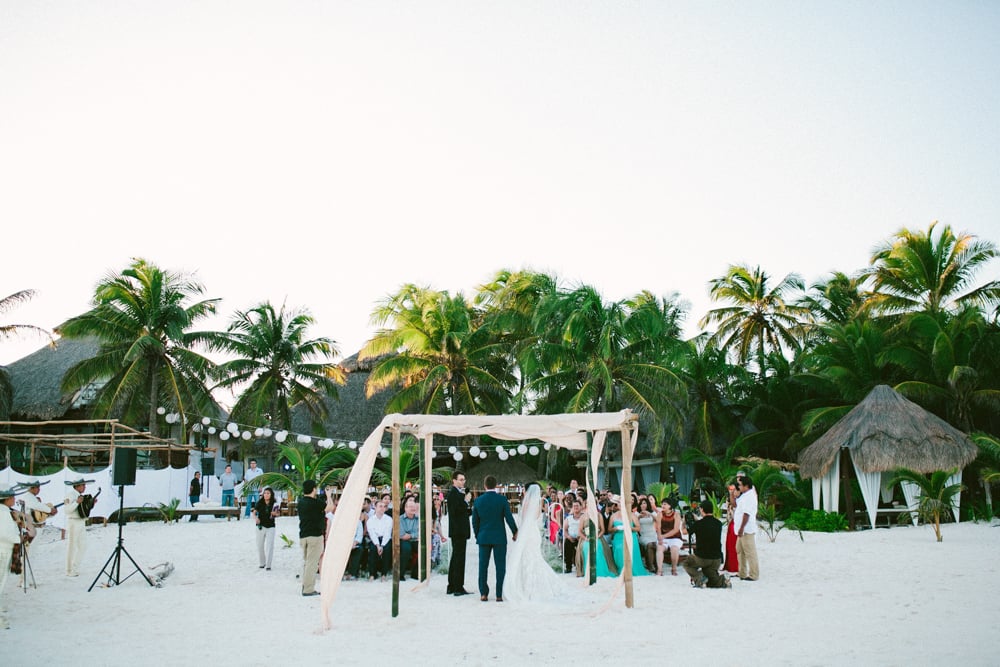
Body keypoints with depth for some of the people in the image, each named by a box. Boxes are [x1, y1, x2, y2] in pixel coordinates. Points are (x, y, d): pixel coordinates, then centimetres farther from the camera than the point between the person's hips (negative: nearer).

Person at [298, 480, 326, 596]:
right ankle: (308, 589, -4)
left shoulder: (301, 502, 7)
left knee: (305, 561, 16)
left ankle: (305, 586, 20)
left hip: (303, 535, 7)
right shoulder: (315, 502, -14)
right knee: (312, 562, -4)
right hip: (315, 535, -7)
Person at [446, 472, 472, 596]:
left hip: (459, 531, 10)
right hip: (458, 531, -10)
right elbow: (455, 511, -23)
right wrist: (466, 501, -17)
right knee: (459, 559, -8)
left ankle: (451, 586, 20)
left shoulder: (459, 493, 17)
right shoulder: (453, 493, -14)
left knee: (456, 558, 14)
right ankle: (458, 588, -5)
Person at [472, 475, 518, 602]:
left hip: (483, 538, 2)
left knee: (483, 566, 8)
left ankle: (483, 593, 8)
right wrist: (515, 532, 9)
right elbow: (509, 518, -7)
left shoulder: (478, 501, 0)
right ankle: (499, 595, 2)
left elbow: (475, 521, 6)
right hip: (499, 538, -2)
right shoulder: (502, 499, -8)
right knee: (500, 566, 3)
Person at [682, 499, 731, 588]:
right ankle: (722, 581, -8)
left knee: (686, 563, 24)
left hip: (702, 558, -5)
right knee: (711, 582, 23)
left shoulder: (699, 524, -14)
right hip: (717, 559, 5)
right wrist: (696, 519, 30)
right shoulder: (718, 523, 1)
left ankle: (698, 576, -2)